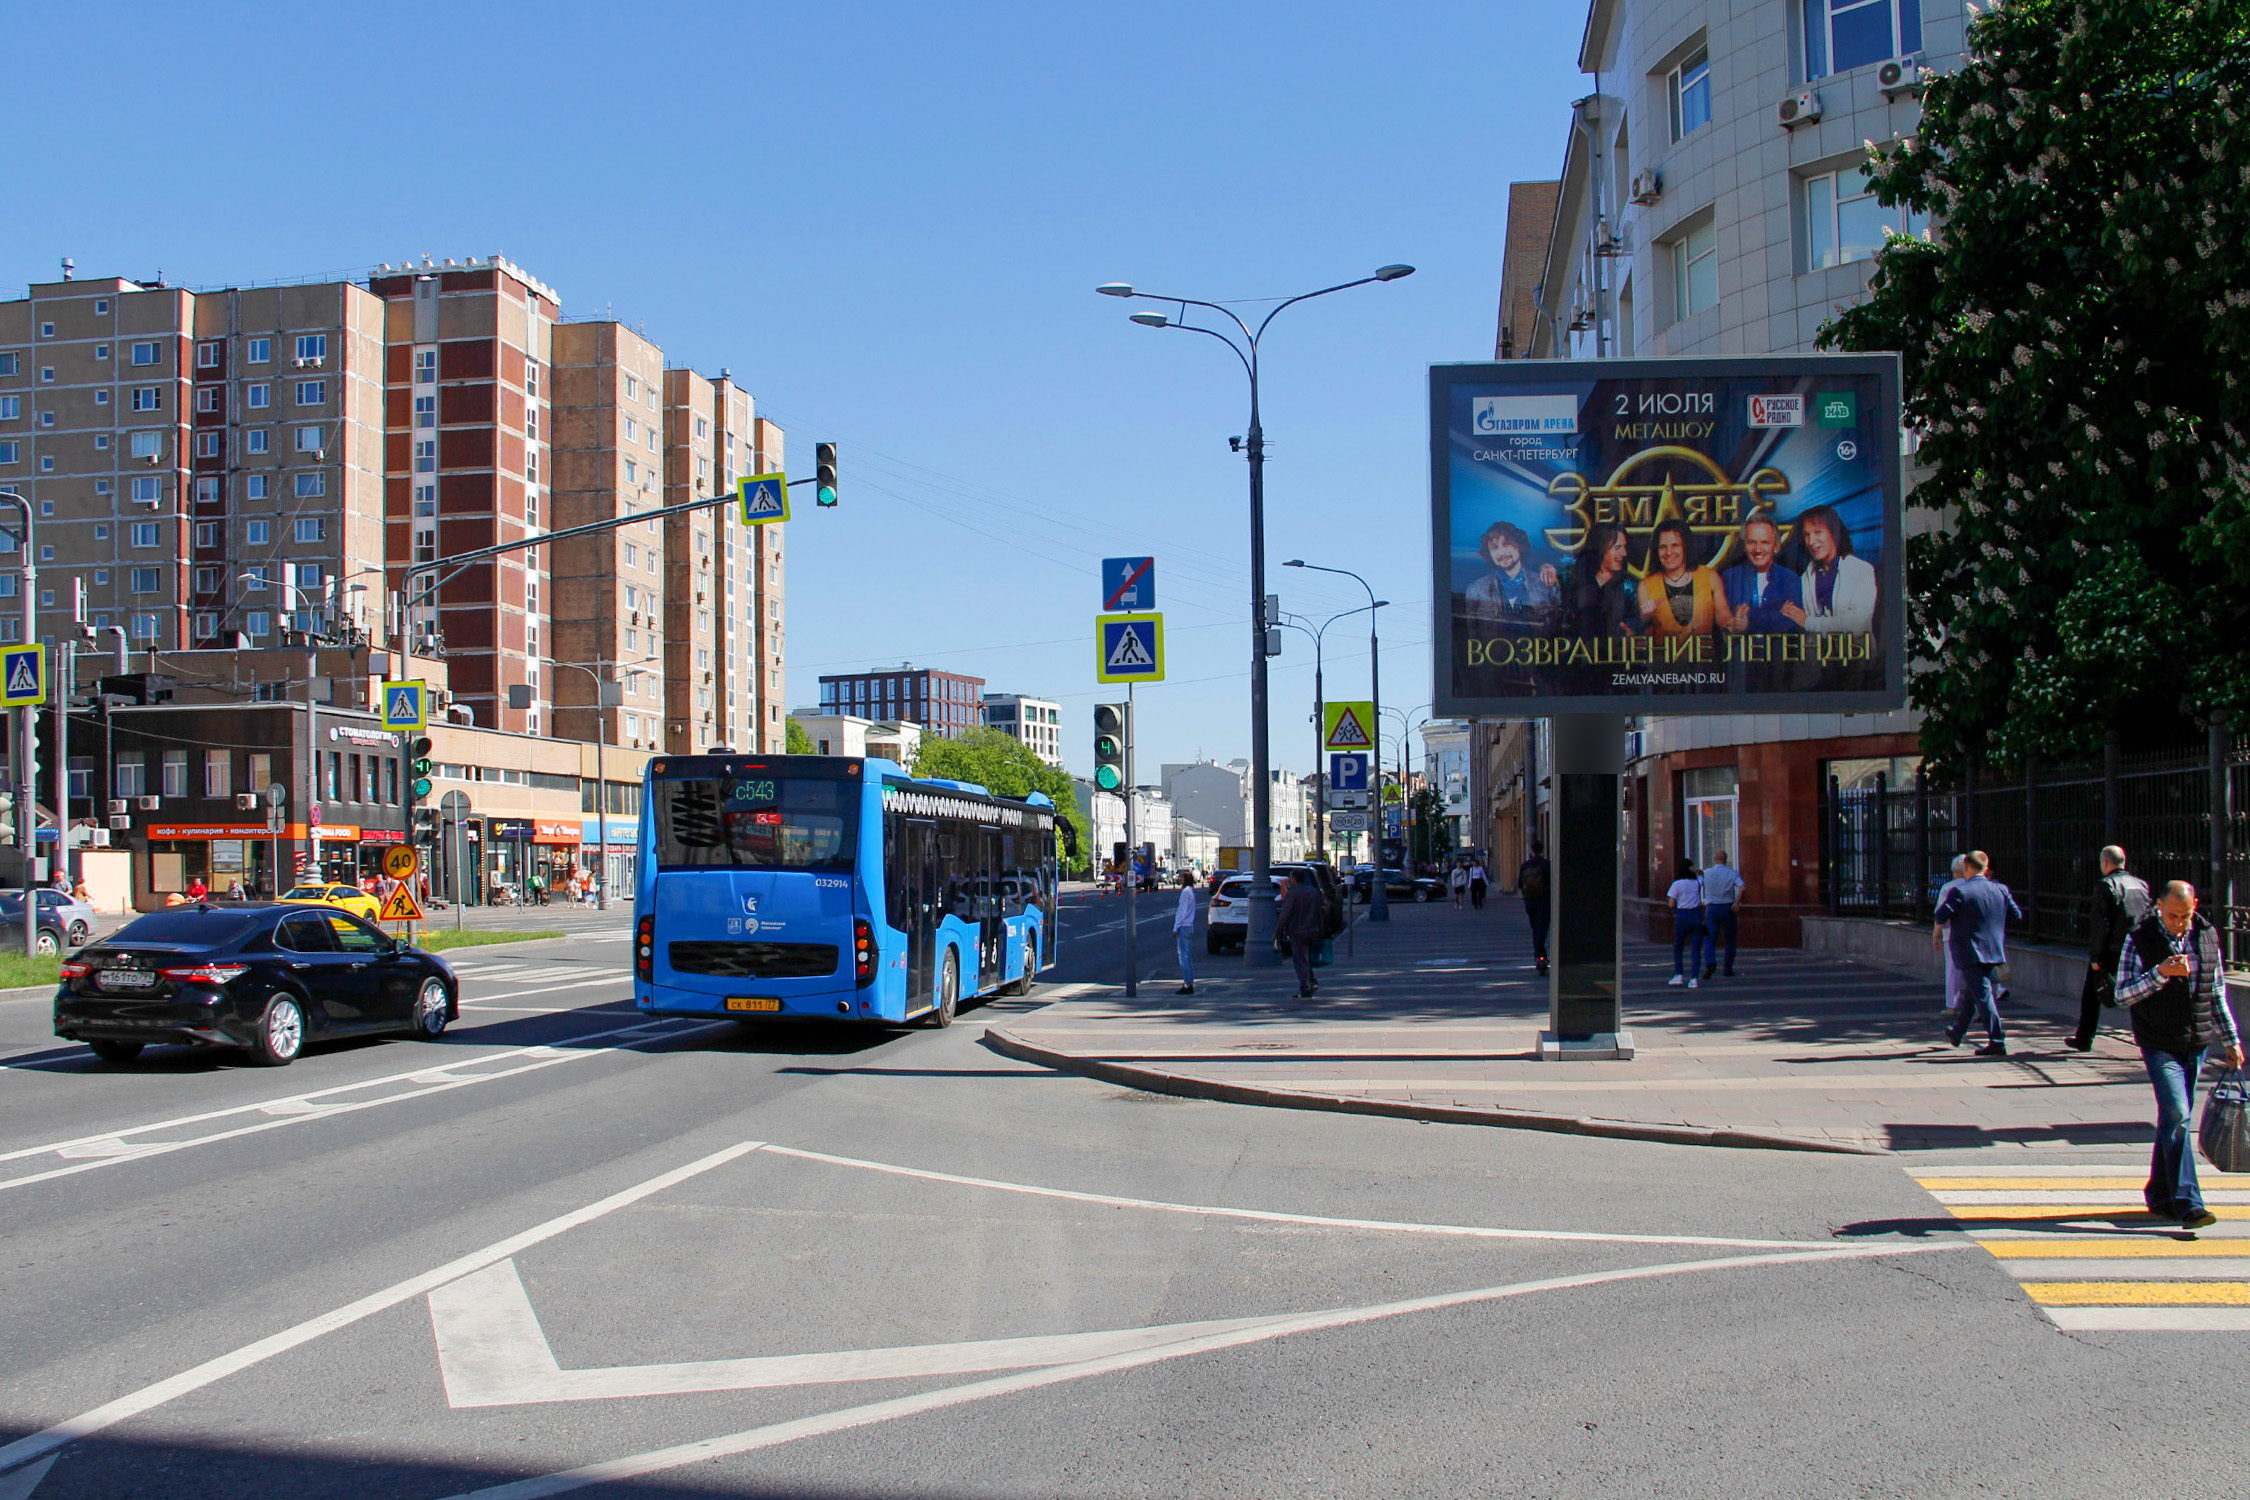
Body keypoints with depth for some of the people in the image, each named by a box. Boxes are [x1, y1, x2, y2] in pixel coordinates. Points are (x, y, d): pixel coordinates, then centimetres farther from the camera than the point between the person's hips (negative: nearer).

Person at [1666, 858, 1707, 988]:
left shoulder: (1677, 884, -7)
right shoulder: (1698, 882, 2)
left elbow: (1671, 904, -8)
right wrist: (1696, 870, 10)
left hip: (1682, 916, -2)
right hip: (1696, 915, 2)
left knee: (1677, 947, 15)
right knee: (1696, 949, 2)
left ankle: (1679, 975, 10)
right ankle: (1694, 978, -5)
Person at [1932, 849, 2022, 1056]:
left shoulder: (1959, 891, -14)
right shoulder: (2001, 890, 3)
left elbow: (1941, 916, -15)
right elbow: (2017, 915, 8)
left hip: (1970, 953, -7)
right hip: (1994, 951, 7)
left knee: (1982, 995, -6)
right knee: (1971, 992, 21)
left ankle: (1997, 1041, -12)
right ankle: (1957, 1032, 36)